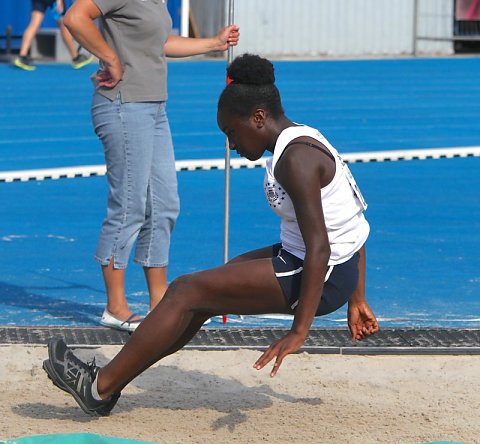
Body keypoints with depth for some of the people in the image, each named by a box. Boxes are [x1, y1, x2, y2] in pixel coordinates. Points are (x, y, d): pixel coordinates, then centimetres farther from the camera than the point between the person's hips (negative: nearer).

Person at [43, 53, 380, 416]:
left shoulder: (296, 158, -21)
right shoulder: (302, 141, 11)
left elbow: (319, 248, -27)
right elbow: (357, 227, 15)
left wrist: (299, 331, -27)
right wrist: (357, 300, 19)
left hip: (321, 277, -10)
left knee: (187, 292, -7)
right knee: (199, 295, 14)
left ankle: (100, 387, 0)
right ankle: (110, 382, 21)